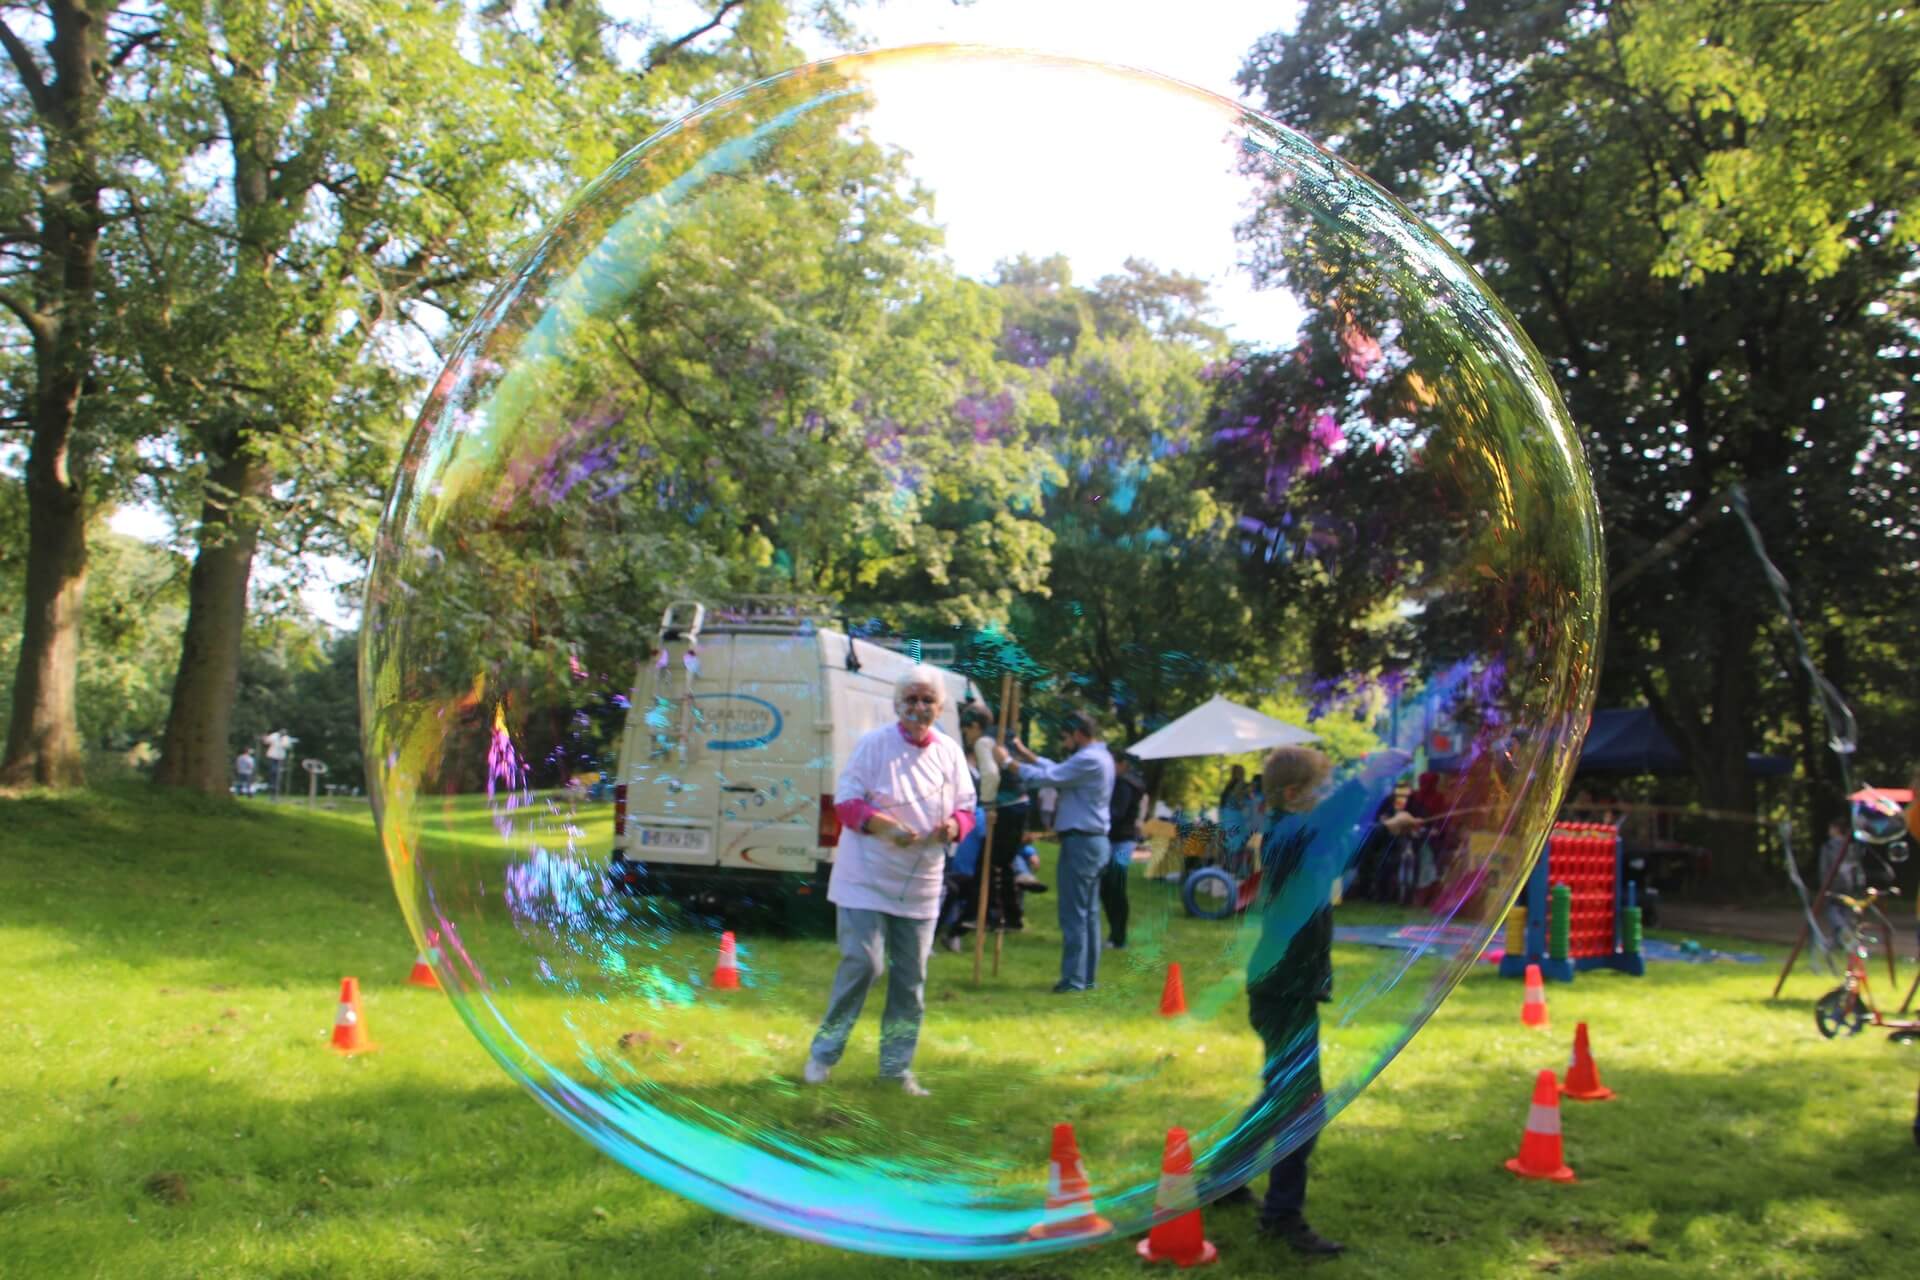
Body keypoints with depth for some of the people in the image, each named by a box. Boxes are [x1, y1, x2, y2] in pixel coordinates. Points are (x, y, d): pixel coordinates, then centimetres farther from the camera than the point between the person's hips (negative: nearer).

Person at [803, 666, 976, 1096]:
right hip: (867, 879, -4)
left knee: (911, 976, 7)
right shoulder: (873, 744, -6)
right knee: (862, 962, -12)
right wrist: (883, 825, -26)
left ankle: (897, 1067, 20)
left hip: (920, 885, 4)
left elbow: (965, 807, 11)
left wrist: (954, 826, -13)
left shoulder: (950, 752, 6)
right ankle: (823, 1053, 8)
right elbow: (846, 801, -9)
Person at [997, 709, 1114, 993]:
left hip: (1080, 842, -10)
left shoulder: (1088, 760, -17)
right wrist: (1025, 753, 19)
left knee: (1073, 913, -6)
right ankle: (1087, 975, 17)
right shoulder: (1098, 757, 16)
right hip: (1095, 842, 10)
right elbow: (1055, 770, 21)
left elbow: (1045, 777, -20)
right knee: (1089, 912, 12)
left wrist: (1008, 762, -10)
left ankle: (1073, 979, -3)